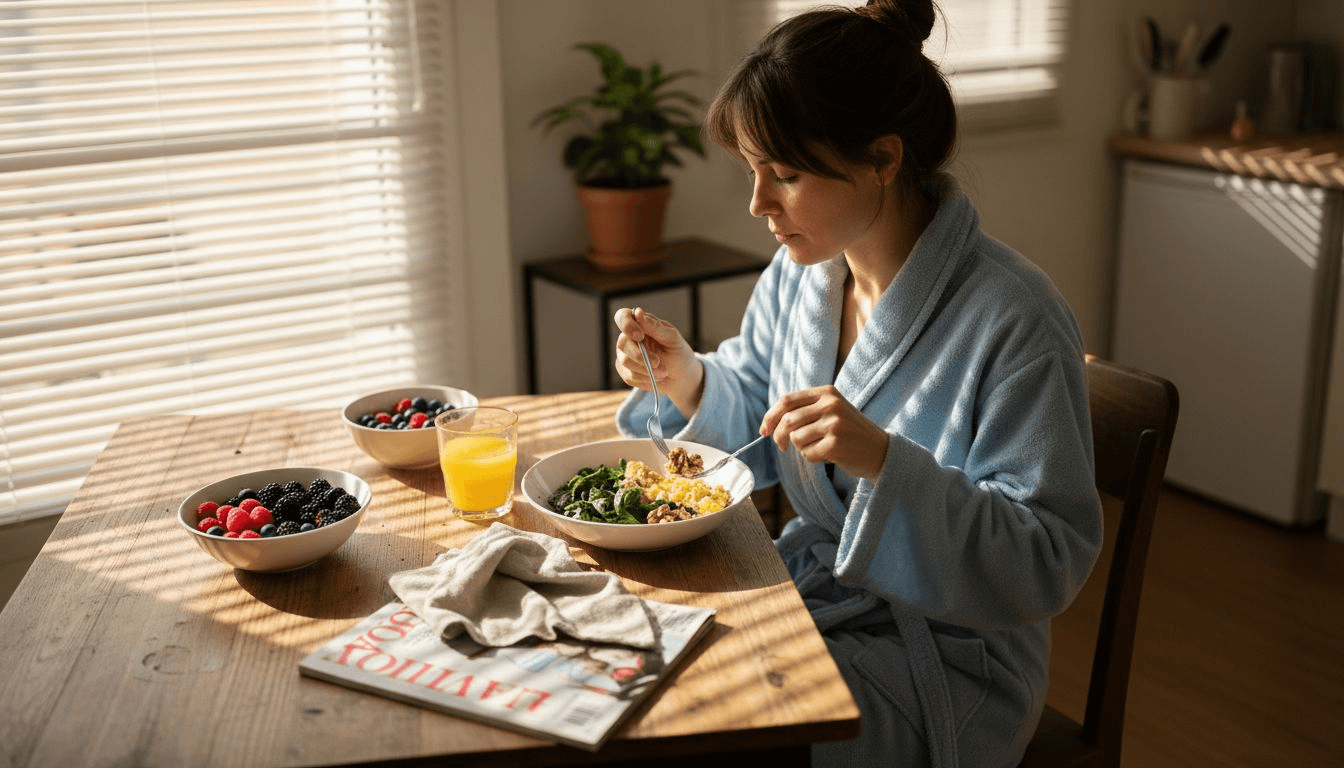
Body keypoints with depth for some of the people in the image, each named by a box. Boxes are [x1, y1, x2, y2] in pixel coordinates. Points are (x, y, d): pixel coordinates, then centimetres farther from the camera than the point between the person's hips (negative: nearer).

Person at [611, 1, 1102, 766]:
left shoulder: (1015, 322, -24)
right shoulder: (799, 272, -2)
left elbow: (1049, 565, -23)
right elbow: (758, 431, 12)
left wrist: (886, 461, -36)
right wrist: (689, 379, -9)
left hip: (945, 656, -6)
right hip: (808, 588, 6)